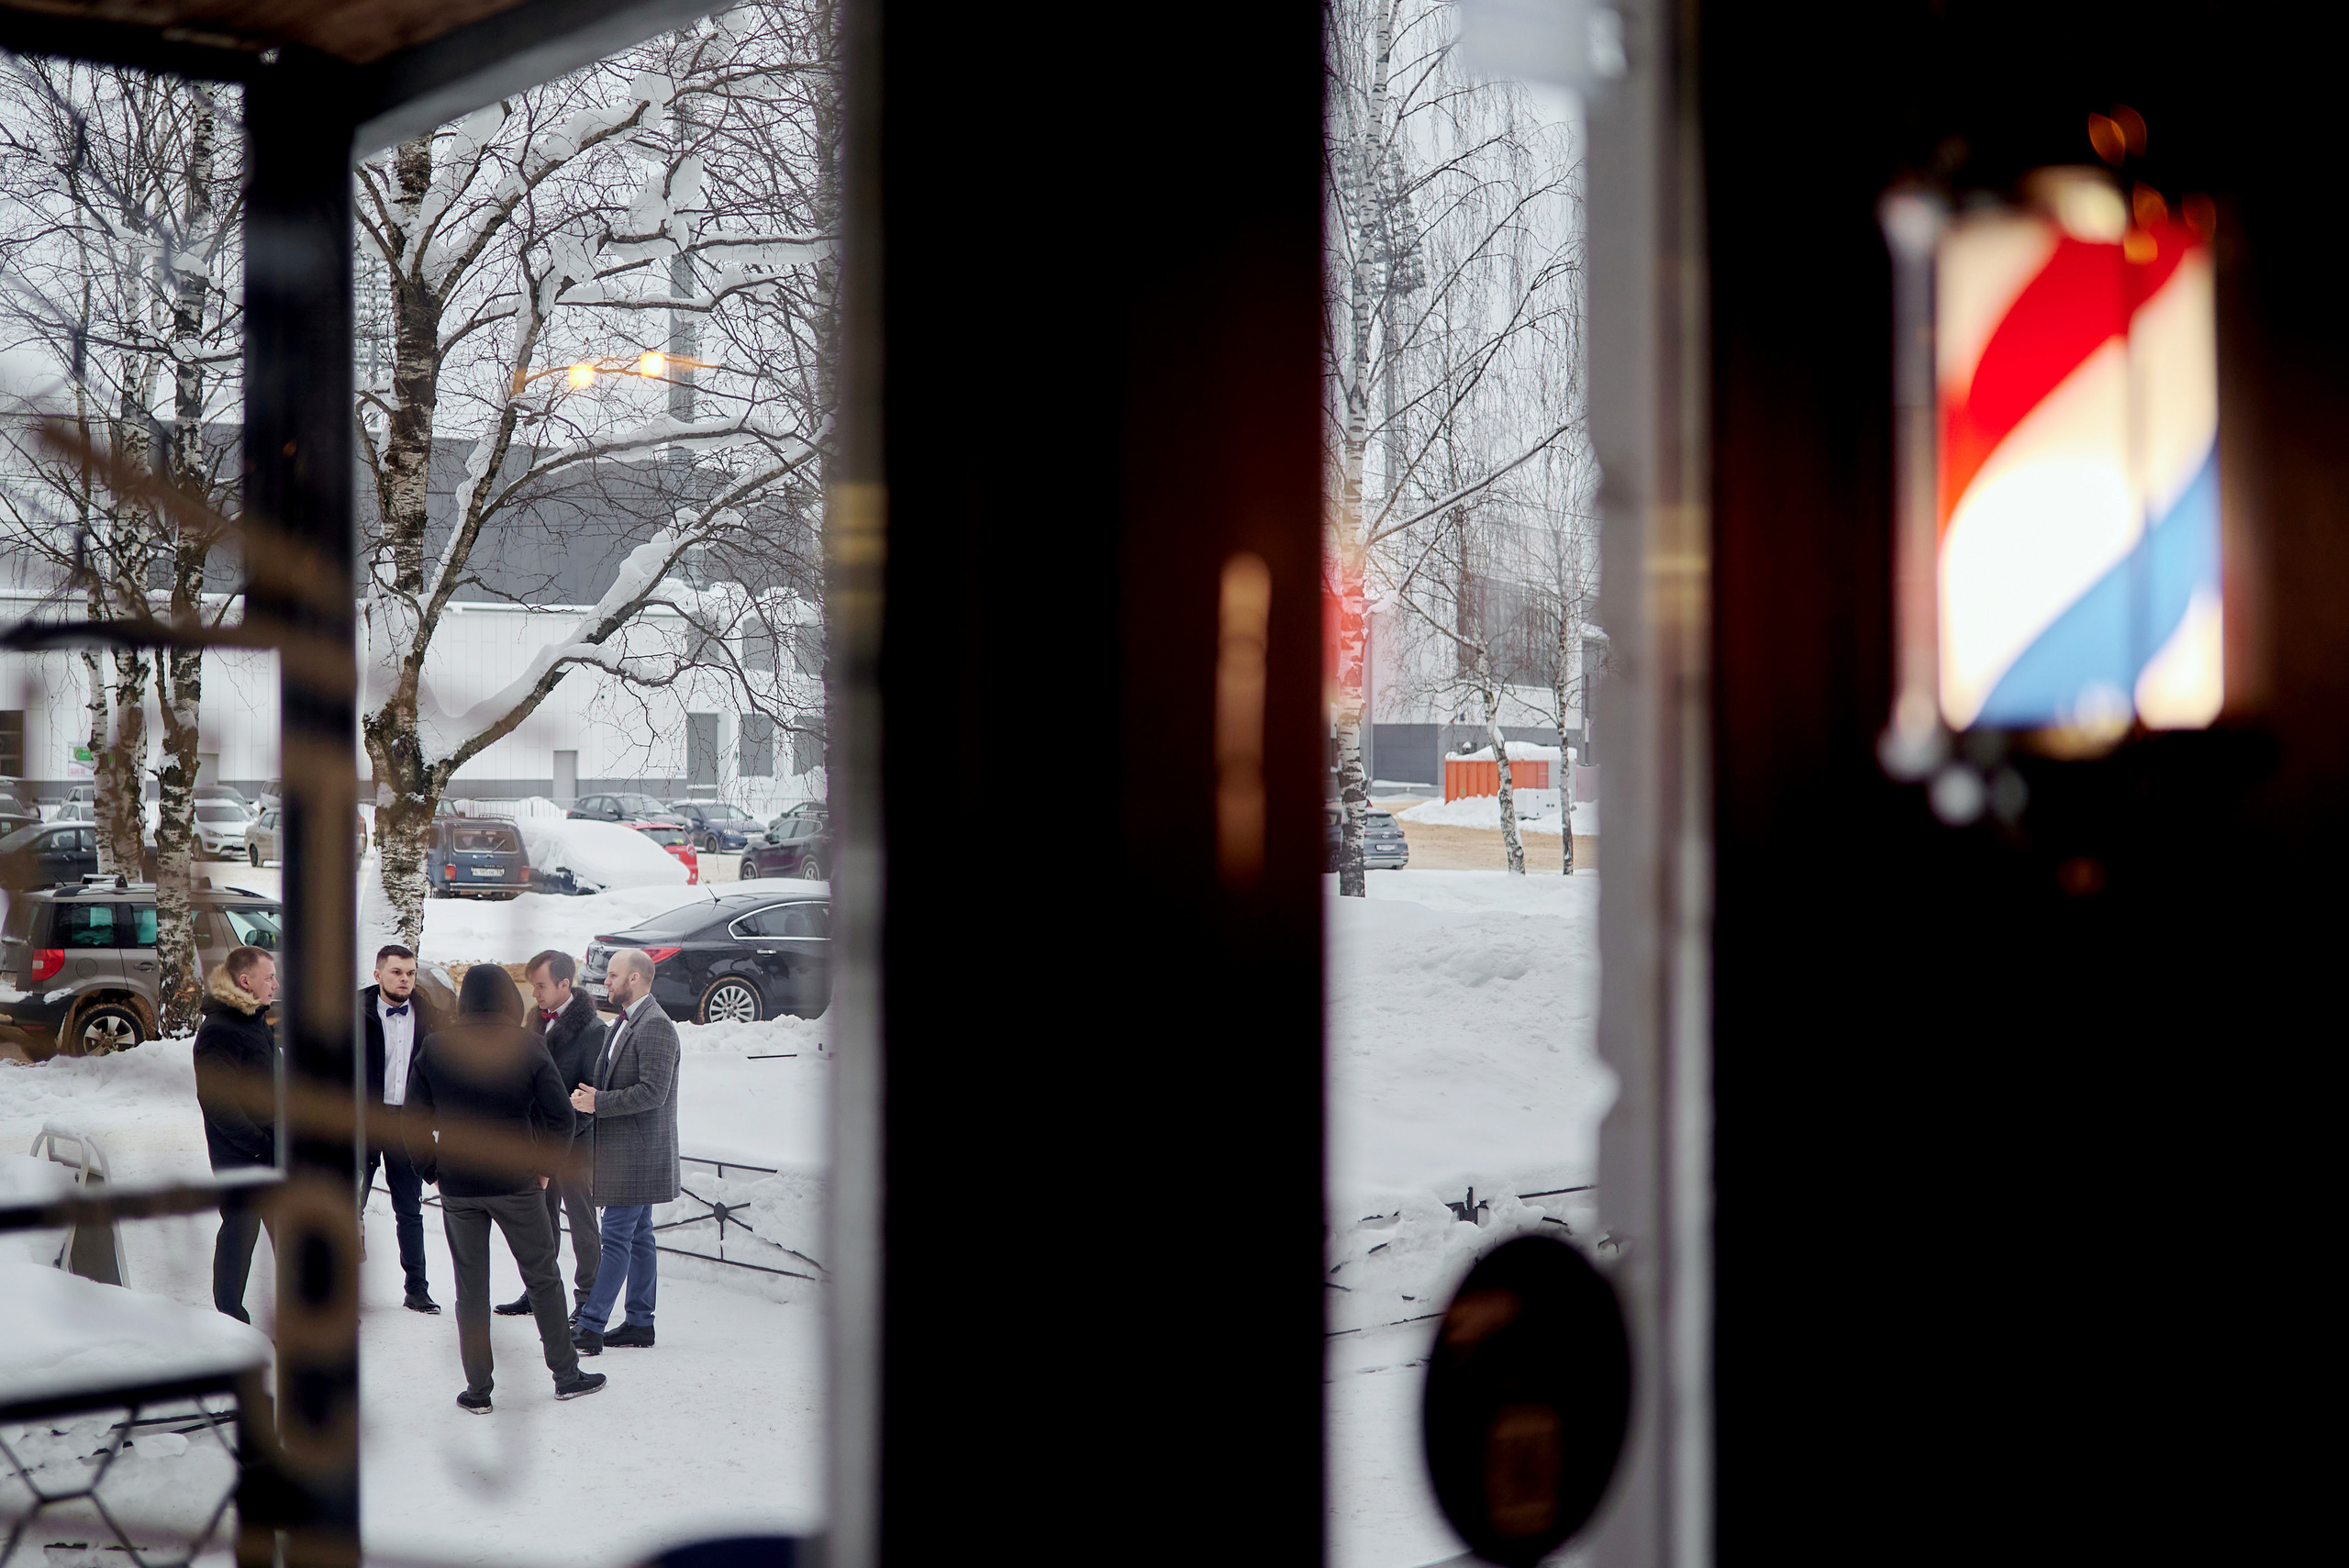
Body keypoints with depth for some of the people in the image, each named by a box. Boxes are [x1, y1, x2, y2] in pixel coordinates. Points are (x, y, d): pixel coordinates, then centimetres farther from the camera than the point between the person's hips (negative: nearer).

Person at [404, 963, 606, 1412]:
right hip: (516, 1184, -1)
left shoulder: (435, 1048, -3)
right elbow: (559, 1117, -8)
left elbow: (414, 1119, -1)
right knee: (543, 1277, 12)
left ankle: (477, 1389, 13)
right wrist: (544, 1165, 6)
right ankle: (566, 1375, 17)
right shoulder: (528, 1046, -7)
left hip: (456, 1186, 1)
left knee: (470, 1286, 10)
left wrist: (430, 1170, 11)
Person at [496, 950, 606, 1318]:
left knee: (582, 1222, 3)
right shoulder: (535, 1020, 8)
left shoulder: (591, 1028, -13)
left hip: (574, 1140, -6)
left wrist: (565, 1129, -19)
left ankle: (587, 1297, 12)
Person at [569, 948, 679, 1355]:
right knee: (638, 1236, 13)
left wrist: (598, 1103, -19)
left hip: (637, 1150, -10)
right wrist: (589, 1095, 7)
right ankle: (640, 1324, 18)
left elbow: (652, 1092, -23)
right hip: (626, 1151, 10)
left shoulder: (656, 1027, -16)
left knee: (616, 1237, -9)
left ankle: (590, 1327, -9)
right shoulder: (625, 1023, 16)